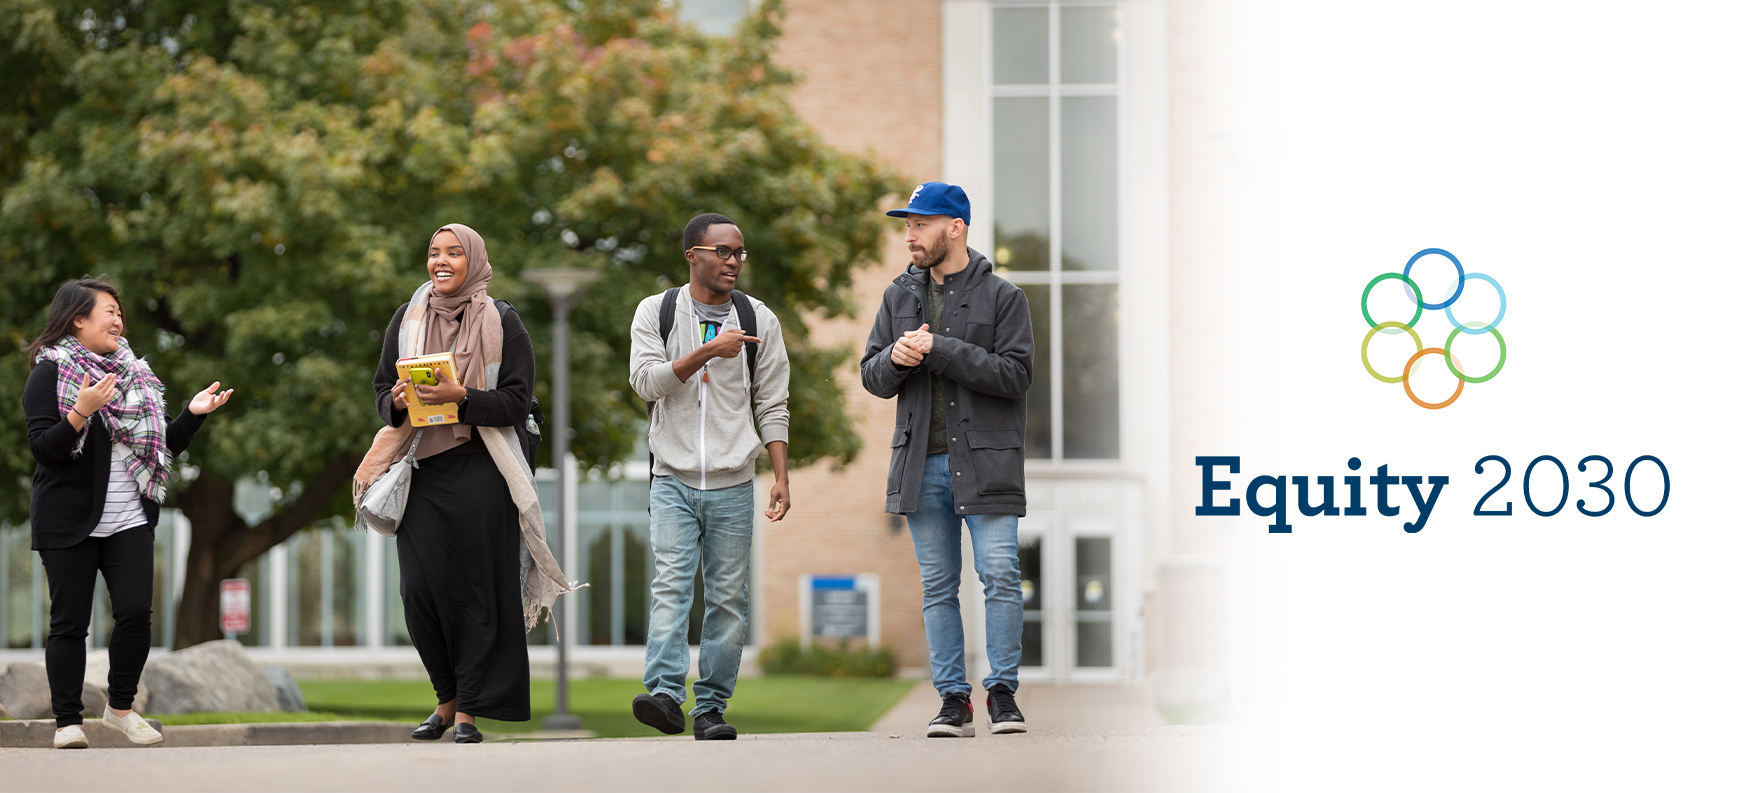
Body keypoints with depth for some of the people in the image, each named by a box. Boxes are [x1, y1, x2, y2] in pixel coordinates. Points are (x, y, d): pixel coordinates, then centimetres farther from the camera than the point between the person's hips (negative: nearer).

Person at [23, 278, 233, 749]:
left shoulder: (134, 375, 16)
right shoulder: (50, 373, -3)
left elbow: (166, 446, 18)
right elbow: (43, 448, -13)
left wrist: (193, 414, 3)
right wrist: (81, 412, -26)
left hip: (130, 521, 5)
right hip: (70, 522, -4)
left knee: (135, 612, -7)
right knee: (70, 621, -2)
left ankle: (121, 707, 11)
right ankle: (68, 722, 6)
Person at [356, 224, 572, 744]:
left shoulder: (501, 322, 2)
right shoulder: (406, 320, 12)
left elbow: (517, 402, -4)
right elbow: (382, 388, 16)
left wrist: (460, 397, -19)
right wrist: (398, 401, -7)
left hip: (479, 472, -3)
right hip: (421, 471, 3)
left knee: (476, 589, -4)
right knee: (419, 588, -4)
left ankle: (468, 710, 4)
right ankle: (447, 699, 15)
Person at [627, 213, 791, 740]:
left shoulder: (758, 320, 7)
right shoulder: (656, 312, 5)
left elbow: (772, 405, 7)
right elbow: (646, 380, -9)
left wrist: (781, 477, -2)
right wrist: (707, 352, -18)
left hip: (732, 484, 2)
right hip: (674, 480, -2)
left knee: (728, 598, 1)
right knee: (671, 585, -15)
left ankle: (711, 708, 4)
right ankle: (665, 694, -24)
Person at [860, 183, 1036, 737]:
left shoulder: (1002, 297, 0)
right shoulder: (900, 296, 13)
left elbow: (1015, 374, -11)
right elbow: (873, 378, 13)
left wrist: (940, 350, -16)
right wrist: (896, 358, -11)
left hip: (986, 461, -4)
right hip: (923, 462, 4)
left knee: (1000, 577, -8)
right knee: (938, 586, 4)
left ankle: (1002, 692, 3)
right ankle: (953, 699, 9)